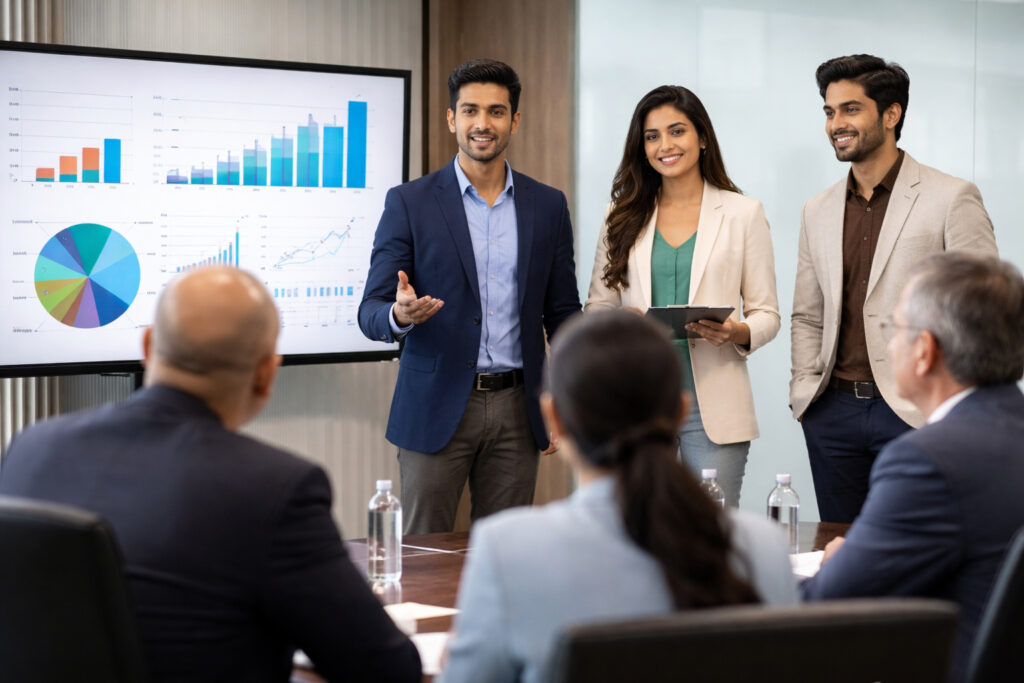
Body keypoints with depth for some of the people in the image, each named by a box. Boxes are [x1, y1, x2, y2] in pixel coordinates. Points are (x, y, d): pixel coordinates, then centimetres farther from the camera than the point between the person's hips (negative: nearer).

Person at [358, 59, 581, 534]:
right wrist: (399, 314, -26)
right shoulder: (409, 203, 0)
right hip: (436, 409, -2)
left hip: (516, 410, 3)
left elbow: (563, 313, 13)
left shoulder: (548, 206, 9)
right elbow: (370, 312, -2)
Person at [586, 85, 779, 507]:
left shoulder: (743, 214, 5)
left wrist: (739, 333, -17)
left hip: (712, 404, -2)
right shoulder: (623, 217, 11)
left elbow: (767, 313, 5)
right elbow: (596, 307, 12)